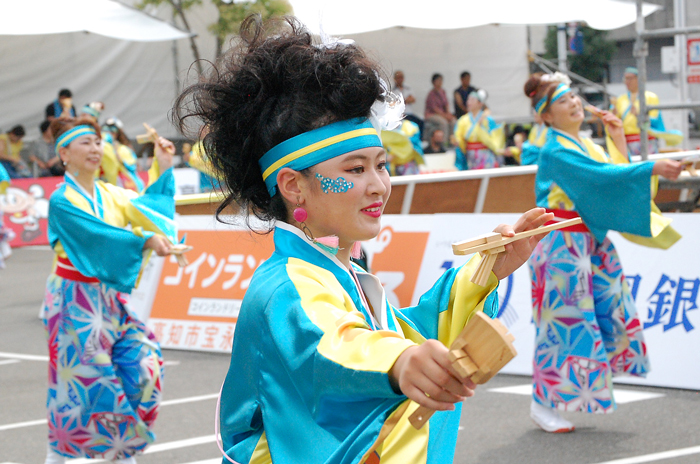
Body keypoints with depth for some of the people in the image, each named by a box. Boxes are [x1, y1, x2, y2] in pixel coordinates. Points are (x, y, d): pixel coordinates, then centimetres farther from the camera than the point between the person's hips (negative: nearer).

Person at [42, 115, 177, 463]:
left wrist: (163, 167, -5)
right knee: (83, 375, -1)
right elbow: (99, 236, -23)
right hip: (76, 299, -7)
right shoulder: (61, 201, -13)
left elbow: (145, 206, -1)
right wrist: (146, 241, -31)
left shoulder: (109, 194, 9)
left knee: (142, 363, 0)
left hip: (109, 296, 7)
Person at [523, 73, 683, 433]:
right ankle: (542, 404, 4)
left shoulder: (585, 145, 14)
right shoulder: (556, 150, -15)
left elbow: (616, 172, 13)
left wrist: (618, 138, 7)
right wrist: (653, 168, -30)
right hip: (563, 243, -9)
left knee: (607, 307, 10)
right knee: (565, 319, -5)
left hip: (591, 239, 9)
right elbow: (603, 177, -26)